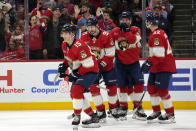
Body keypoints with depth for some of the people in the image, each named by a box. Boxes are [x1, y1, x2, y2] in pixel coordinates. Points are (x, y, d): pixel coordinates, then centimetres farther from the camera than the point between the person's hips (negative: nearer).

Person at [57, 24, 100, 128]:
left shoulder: (79, 46, -29)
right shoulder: (64, 45, 1)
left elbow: (88, 64, -27)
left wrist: (76, 74, -23)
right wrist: (64, 66, 4)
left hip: (90, 71, -10)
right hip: (78, 71, 10)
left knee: (76, 89, -25)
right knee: (74, 94, 11)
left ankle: (77, 116, -14)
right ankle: (93, 116, 18)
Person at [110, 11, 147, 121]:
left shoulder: (135, 30, -3)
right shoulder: (114, 32, 0)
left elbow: (134, 41, -23)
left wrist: (126, 30, -26)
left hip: (134, 62, 0)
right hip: (121, 63, 0)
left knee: (139, 84, -8)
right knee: (123, 86, 0)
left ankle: (138, 108, 0)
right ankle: (123, 108, 12)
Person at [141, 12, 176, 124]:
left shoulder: (157, 35, -19)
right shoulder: (160, 33, 15)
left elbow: (159, 54, -25)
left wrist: (149, 63, -23)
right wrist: (149, 62, 27)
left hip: (164, 67, -11)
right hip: (157, 67, 11)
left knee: (161, 90, -9)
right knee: (151, 88, 12)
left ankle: (170, 114, -3)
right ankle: (157, 112, 22)